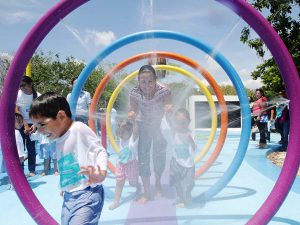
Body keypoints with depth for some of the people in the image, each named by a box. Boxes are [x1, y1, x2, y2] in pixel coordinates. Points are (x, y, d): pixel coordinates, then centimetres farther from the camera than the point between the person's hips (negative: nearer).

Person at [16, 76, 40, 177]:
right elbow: (16, 112, -10)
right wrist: (25, 125, -14)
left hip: (32, 124, 0)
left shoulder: (37, 96, -8)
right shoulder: (17, 94, -9)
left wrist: (35, 124, -19)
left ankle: (32, 170, 14)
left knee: (32, 148, 3)